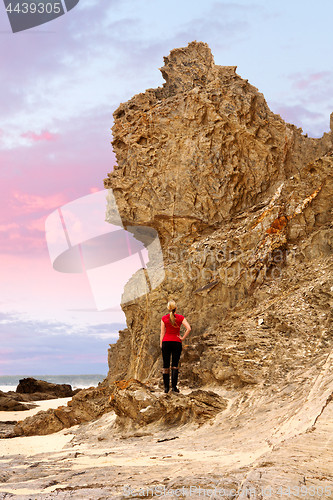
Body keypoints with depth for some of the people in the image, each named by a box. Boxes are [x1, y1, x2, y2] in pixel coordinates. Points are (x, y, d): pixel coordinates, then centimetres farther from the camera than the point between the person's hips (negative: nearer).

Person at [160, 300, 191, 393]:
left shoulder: (164, 318, 0)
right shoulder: (180, 317, -1)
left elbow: (162, 333, 2)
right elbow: (188, 328, -12)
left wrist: (161, 345, 8)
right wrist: (183, 338, -2)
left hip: (166, 342, 0)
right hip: (177, 343, 0)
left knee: (165, 365, 4)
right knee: (175, 365, 3)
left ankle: (166, 387, 3)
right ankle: (174, 387, -2)